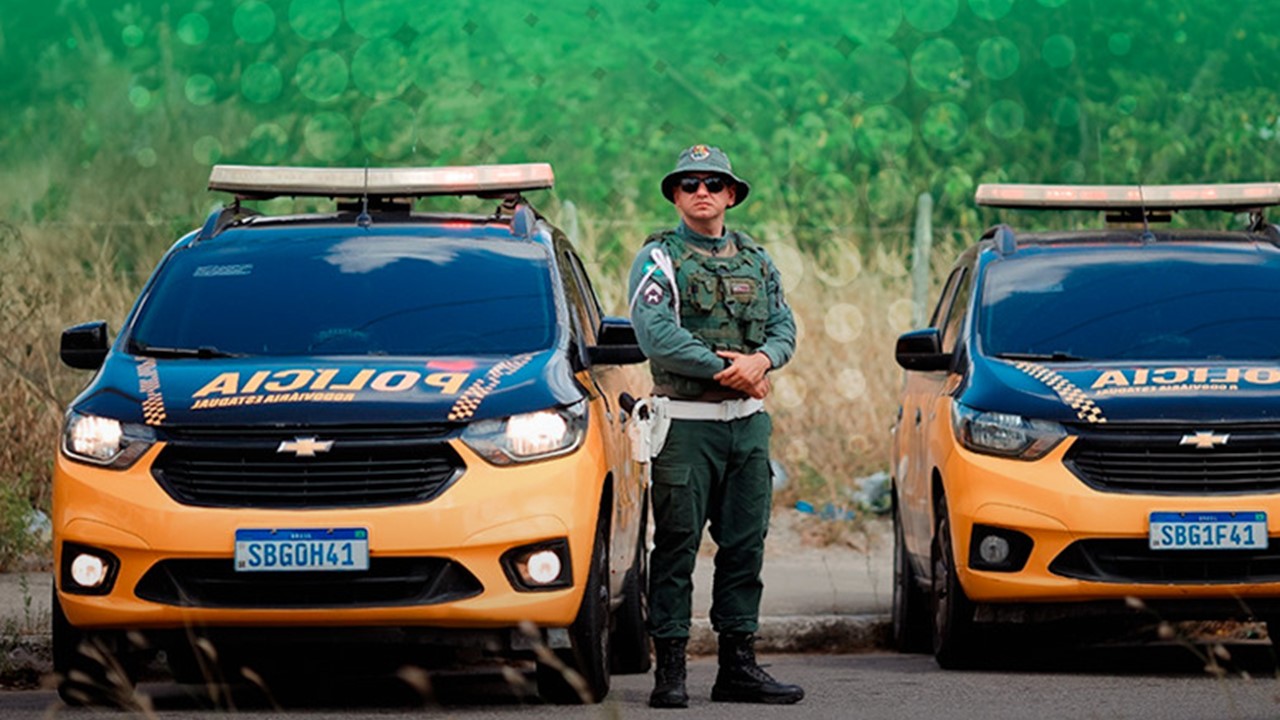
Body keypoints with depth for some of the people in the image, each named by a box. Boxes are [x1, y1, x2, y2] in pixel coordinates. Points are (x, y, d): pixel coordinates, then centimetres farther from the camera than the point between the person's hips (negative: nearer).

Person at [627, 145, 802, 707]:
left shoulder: (756, 261, 16)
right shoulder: (659, 259, -2)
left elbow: (784, 327, 11)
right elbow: (655, 334, -15)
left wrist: (763, 359, -12)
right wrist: (725, 369, -15)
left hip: (749, 422, 5)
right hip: (686, 422, -5)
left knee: (745, 545, 6)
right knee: (676, 547, -5)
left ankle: (738, 665, 11)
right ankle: (669, 671, -4)